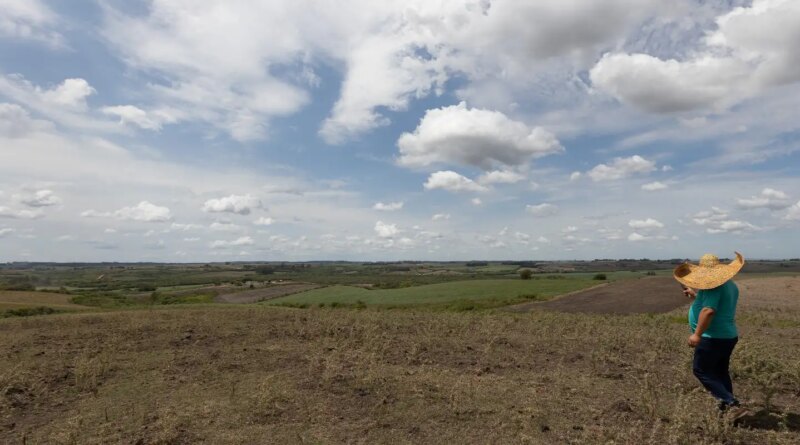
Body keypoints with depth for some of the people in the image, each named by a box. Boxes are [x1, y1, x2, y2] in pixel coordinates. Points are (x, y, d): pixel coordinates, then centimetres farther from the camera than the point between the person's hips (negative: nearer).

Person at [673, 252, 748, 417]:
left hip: (713, 338, -10)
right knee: (720, 372, 20)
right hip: (728, 336, 10)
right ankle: (726, 408, 27)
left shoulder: (713, 286, -20)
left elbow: (709, 311, -30)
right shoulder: (730, 285, 12)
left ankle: (732, 404, -5)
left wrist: (697, 334, -29)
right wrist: (695, 295, 23)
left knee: (701, 370, 0)